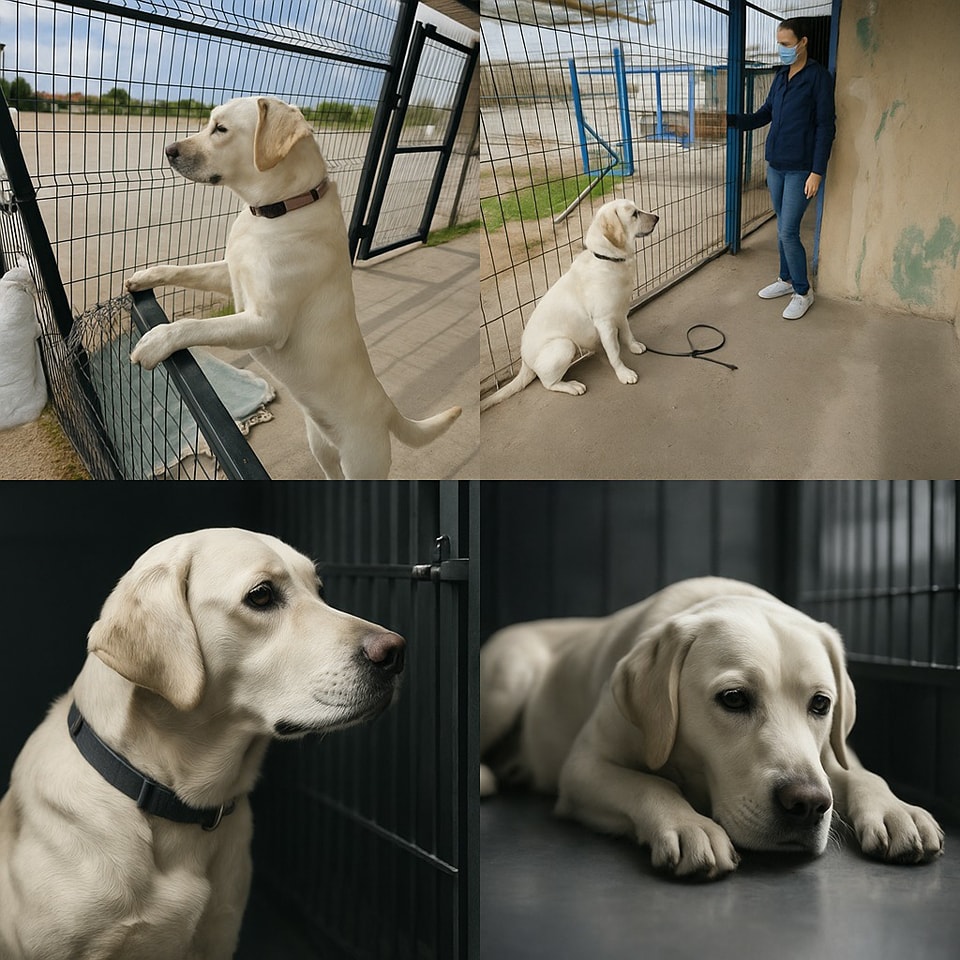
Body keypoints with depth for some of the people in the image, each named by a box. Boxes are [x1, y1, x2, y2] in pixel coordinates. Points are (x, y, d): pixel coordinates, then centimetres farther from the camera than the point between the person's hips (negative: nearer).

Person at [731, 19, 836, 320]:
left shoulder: (818, 76, -8)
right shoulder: (780, 77, 12)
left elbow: (826, 126, -11)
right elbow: (764, 115, 17)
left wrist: (817, 172, -15)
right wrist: (731, 120, 0)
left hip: (800, 169, -7)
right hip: (775, 165, 7)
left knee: (788, 232, -7)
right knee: (783, 228, 14)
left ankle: (803, 292, 6)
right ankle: (786, 280, 28)